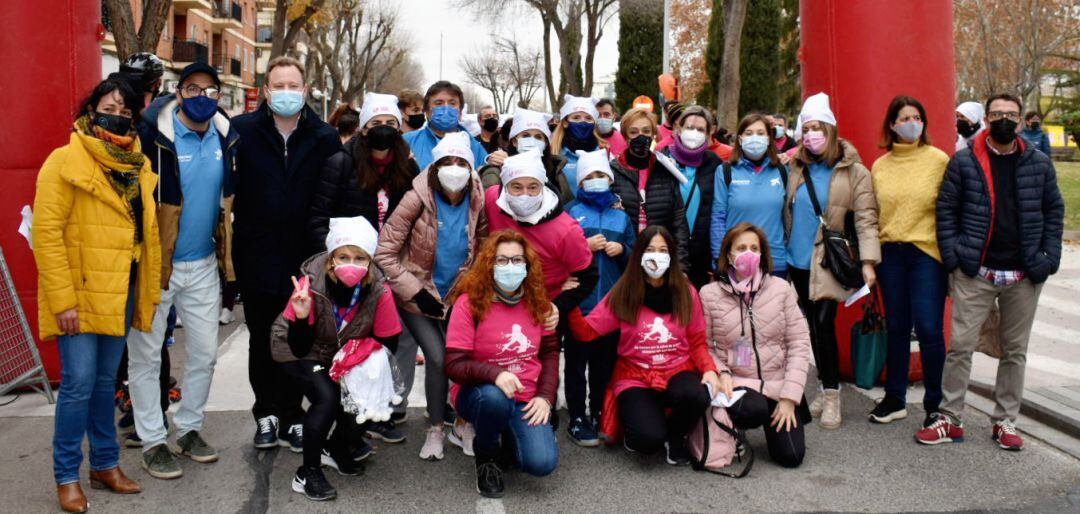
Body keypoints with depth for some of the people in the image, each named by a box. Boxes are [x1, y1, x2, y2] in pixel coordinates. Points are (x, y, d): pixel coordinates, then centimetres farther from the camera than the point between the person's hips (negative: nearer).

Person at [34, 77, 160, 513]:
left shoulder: (139, 167, 10)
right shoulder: (65, 162, -8)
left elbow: (147, 232, 11)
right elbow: (46, 234, -13)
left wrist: (149, 293, 7)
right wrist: (62, 299, -17)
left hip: (120, 293, 6)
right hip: (80, 294, -5)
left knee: (106, 381, 15)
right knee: (79, 383, -3)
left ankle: (105, 464, 26)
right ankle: (66, 477, 11)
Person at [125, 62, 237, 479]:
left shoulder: (226, 136, 3)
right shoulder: (155, 133, -14)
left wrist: (228, 258, 12)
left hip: (203, 266, 5)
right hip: (156, 263, -5)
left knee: (204, 352, 12)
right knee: (146, 355, 6)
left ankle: (189, 429, 29)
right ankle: (152, 442, 18)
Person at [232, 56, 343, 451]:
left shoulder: (325, 138, 1)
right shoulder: (242, 131, -2)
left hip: (304, 259, 1)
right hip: (257, 257, 0)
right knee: (262, 342, 12)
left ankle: (291, 417, 23)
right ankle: (266, 415, 27)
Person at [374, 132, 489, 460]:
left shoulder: (477, 202, -8)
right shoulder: (418, 198, -18)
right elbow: (384, 253, -15)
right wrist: (415, 291, -17)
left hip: (458, 296, 3)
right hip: (419, 295, -3)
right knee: (438, 358, -13)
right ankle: (435, 429, 8)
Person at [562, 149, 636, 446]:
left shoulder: (621, 214, 14)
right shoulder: (570, 210, 4)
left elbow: (635, 252, 16)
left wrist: (622, 250, -4)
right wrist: (585, 246, -14)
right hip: (578, 300, -3)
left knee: (605, 361, 9)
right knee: (577, 361, 0)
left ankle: (599, 415, 21)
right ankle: (577, 419, 8)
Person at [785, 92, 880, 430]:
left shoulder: (853, 172, -3)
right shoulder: (796, 169, 9)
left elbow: (865, 218, -7)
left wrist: (868, 262, -16)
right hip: (799, 261, 5)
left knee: (824, 324, -11)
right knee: (812, 326, 9)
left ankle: (831, 396, 3)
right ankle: (826, 391, 21)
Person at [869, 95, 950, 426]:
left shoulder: (939, 160, -2)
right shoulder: (880, 166, 9)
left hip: (927, 252, -3)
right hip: (890, 253, 4)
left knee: (929, 329, -5)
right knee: (896, 328, 12)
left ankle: (935, 405, 10)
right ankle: (895, 399, 24)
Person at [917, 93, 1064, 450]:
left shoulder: (1039, 163, 6)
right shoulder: (964, 162, -1)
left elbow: (1054, 210, 10)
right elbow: (946, 209, 1)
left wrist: (1049, 258, 1)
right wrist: (952, 256, -7)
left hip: (1024, 275, 3)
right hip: (975, 273, -2)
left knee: (1015, 350, 10)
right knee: (961, 346, -2)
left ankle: (1005, 421, 22)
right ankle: (950, 420, 9)